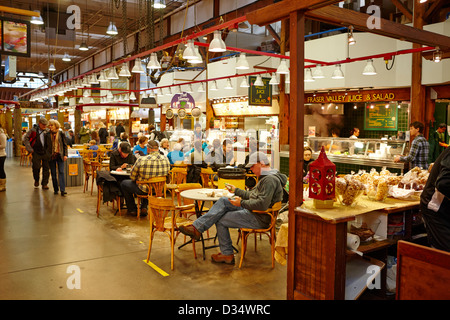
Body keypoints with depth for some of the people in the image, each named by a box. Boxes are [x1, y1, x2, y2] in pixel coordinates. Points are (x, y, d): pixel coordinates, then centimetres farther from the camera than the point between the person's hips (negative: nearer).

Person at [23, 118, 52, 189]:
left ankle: (44, 184, 10)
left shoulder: (48, 131, 9)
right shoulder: (33, 130, 1)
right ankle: (36, 180, 23)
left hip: (46, 153, 2)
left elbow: (51, 141, 20)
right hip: (36, 153, -2)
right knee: (36, 167, -4)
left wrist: (50, 150, 9)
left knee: (46, 168, 1)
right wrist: (30, 149, -7)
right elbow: (26, 139, 1)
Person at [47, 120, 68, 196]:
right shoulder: (48, 134, 4)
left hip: (59, 155, -2)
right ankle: (55, 189, 14)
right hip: (51, 156, 2)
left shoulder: (61, 133, 0)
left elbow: (64, 144, 3)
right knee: (53, 173, 6)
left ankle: (62, 190, -11)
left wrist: (65, 155, -3)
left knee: (61, 172, -8)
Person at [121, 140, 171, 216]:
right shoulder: (166, 159, -9)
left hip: (144, 190, -5)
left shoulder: (142, 160, -23)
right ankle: (144, 207, 31)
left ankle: (132, 209, 31)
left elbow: (132, 177, -10)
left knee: (123, 183, 21)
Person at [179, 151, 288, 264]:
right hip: (252, 210, 11)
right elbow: (252, 195, 26)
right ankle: (197, 227, -2)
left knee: (220, 220, -5)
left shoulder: (270, 180, -19)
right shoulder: (265, 177, 16)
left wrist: (242, 203, -18)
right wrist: (236, 190, 27)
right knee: (223, 201, 1)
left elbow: (262, 204, -29)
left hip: (259, 219, -11)